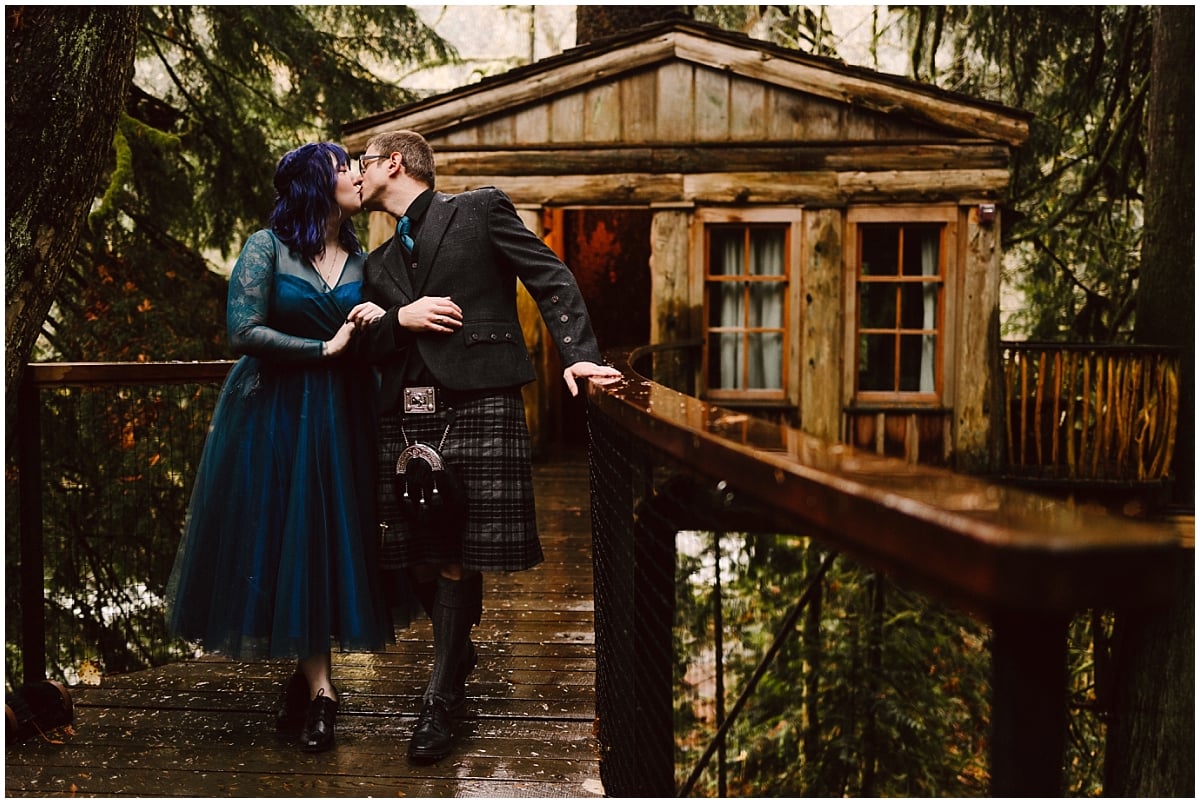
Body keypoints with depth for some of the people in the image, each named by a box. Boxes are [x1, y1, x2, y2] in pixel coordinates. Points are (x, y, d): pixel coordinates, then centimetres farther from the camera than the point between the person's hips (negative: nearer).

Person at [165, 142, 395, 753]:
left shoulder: (361, 259, 9)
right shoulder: (268, 247, -5)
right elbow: (244, 332, -13)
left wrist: (379, 320, -7)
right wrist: (324, 348, -13)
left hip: (340, 416, 4)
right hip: (275, 412, -4)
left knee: (333, 539, 3)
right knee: (286, 538, -2)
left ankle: (306, 675, 17)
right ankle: (318, 689, 6)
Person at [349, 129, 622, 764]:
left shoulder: (481, 210, 6)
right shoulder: (379, 261, 23)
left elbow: (552, 281, -1)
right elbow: (368, 348, 19)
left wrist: (578, 354, -15)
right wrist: (400, 318, -3)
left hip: (476, 407, -5)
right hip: (405, 416, 6)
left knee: (457, 557, -2)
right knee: (416, 556, 7)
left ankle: (439, 701, 11)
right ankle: (458, 652, 33)